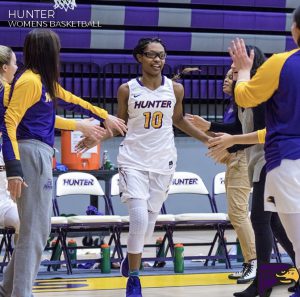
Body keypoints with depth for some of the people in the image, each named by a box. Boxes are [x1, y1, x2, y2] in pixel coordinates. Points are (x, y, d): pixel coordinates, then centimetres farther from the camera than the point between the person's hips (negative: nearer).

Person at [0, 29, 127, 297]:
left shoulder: (44, 82, 16)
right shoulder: (29, 81, -12)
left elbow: (71, 100, 31)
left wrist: (104, 117, 42)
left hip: (41, 156, 10)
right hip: (32, 154, -10)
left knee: (36, 229, 15)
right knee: (35, 230, -8)